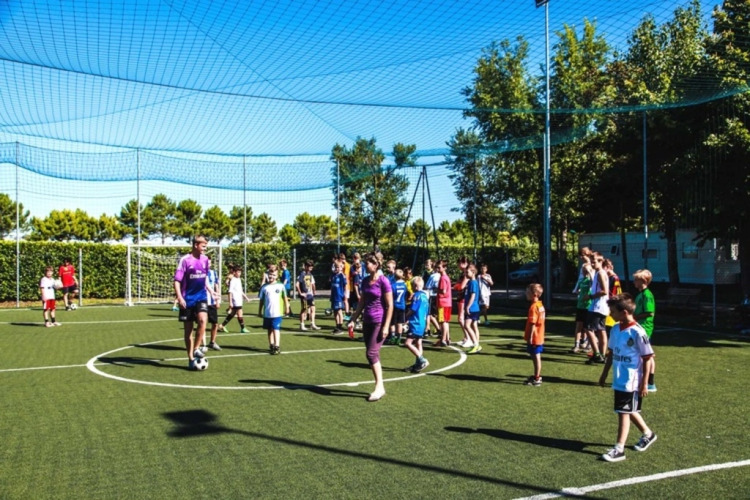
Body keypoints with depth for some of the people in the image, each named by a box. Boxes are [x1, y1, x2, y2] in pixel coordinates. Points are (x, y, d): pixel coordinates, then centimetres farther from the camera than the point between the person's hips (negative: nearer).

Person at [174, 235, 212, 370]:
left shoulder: (205, 259, 5)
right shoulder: (185, 260, -11)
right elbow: (177, 280, -13)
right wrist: (179, 297, -23)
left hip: (201, 297, 3)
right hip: (187, 299, -3)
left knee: (203, 320, -23)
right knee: (188, 329, 5)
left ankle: (196, 349, -7)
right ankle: (191, 359, 15)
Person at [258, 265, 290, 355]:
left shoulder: (281, 286, 0)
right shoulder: (264, 287, 5)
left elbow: (285, 297, 6)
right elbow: (261, 300, 10)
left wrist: (286, 307, 4)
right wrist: (259, 311, 10)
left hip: (277, 313, -3)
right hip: (267, 313, 3)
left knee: (276, 329, -9)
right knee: (269, 330, 11)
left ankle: (277, 347, -8)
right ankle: (271, 346, 22)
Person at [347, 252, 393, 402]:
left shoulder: (383, 281, -12)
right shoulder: (365, 281, 8)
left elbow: (390, 305, -12)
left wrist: (386, 326, -16)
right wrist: (353, 320, 11)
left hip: (379, 322, -7)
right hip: (367, 322, 7)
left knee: (371, 353, -11)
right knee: (373, 355, 8)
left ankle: (379, 387, -2)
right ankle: (380, 388, 16)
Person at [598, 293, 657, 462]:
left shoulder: (637, 332, -18)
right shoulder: (615, 329, 4)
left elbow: (648, 358, -14)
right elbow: (611, 353, 14)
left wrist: (644, 384, -13)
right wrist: (604, 374, 18)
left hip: (631, 383, -8)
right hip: (618, 381, 8)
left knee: (624, 413, -3)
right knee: (630, 411, 21)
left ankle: (619, 449, 5)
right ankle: (648, 434, 43)